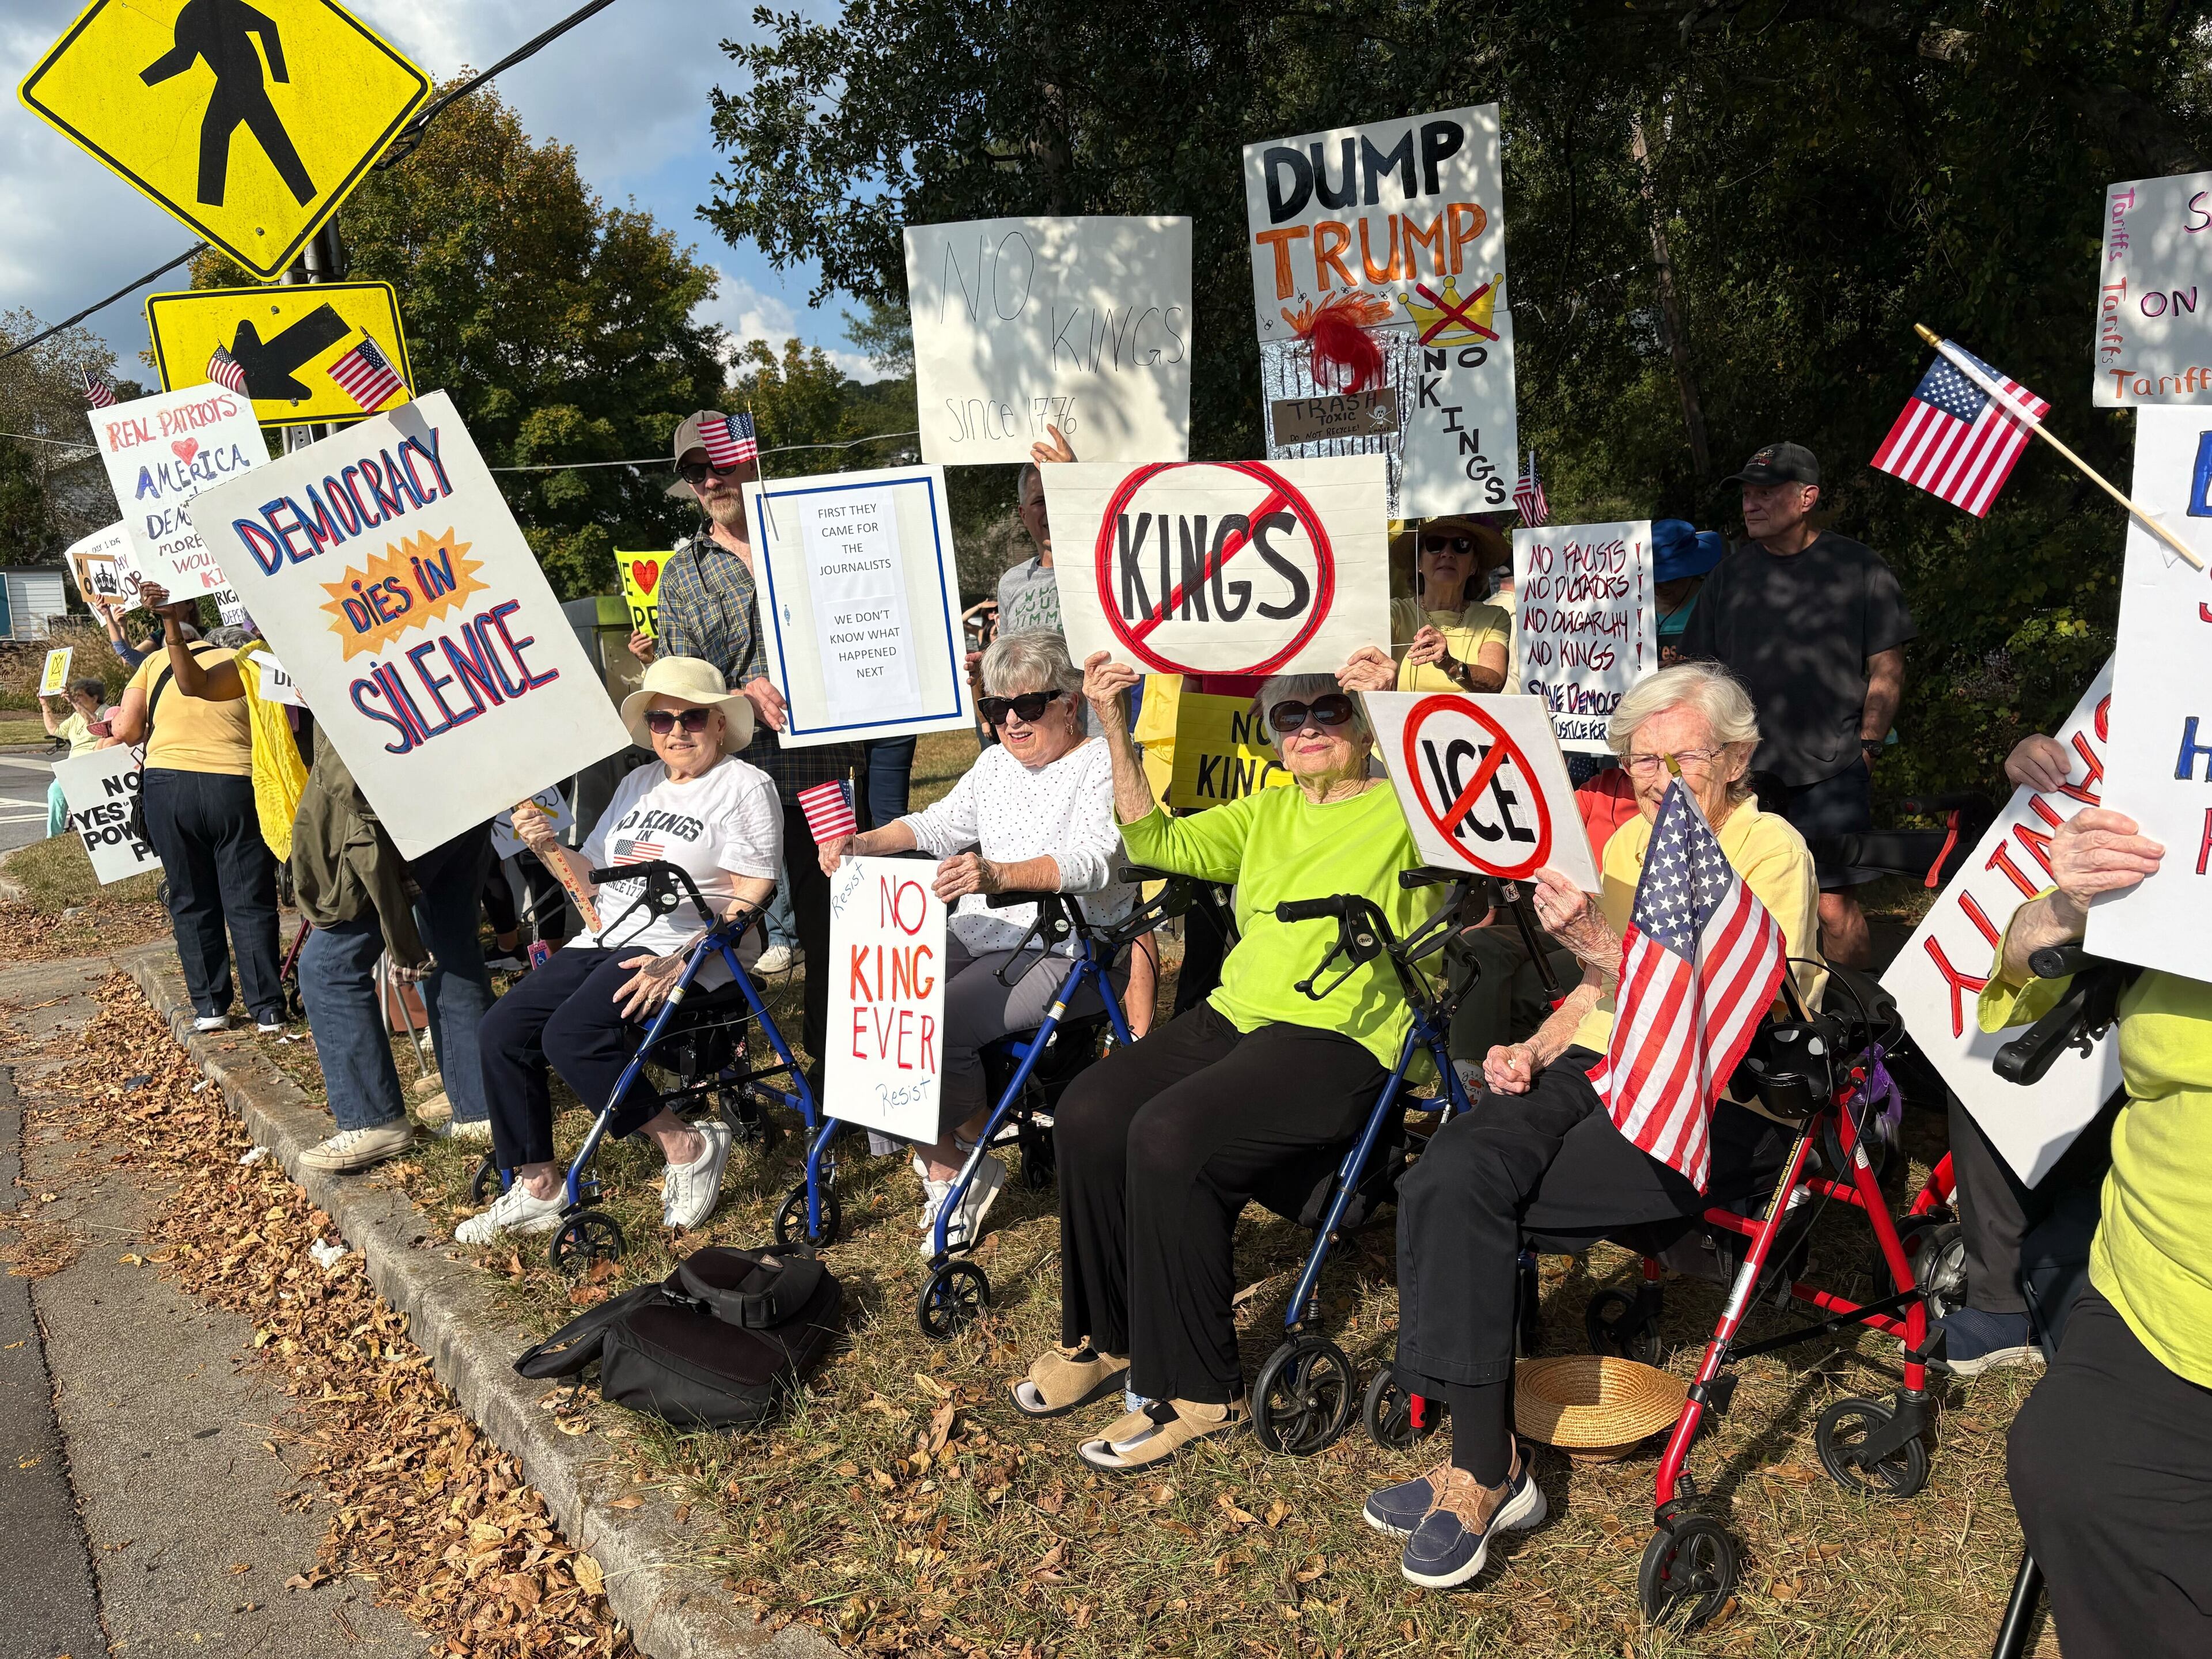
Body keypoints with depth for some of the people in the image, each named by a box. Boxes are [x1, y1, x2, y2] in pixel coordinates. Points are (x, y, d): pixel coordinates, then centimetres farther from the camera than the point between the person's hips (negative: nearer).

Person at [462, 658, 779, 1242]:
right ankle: (536, 1188, 5)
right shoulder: (639, 783, 19)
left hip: (686, 953, -8)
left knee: (572, 1036, -27)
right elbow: (595, 879, 20)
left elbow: (750, 899, -13)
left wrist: (681, 962, -24)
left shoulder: (745, 786, -5)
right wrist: (549, 848, 0)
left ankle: (687, 1146, -11)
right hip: (606, 940, 8)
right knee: (501, 1032, -6)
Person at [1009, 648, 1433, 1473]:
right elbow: (1160, 842, 12)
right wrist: (1115, 727, 3)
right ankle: (1104, 1334, 7)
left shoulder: (1399, 810, 2)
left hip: (1339, 1038, -6)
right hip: (1234, 1015, 7)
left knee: (1168, 1135, -28)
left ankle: (1195, 1389, -11)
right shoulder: (1266, 810, 21)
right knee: (1087, 1113, -15)